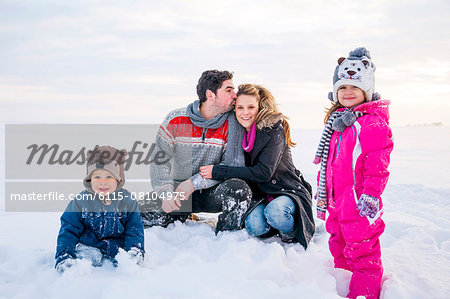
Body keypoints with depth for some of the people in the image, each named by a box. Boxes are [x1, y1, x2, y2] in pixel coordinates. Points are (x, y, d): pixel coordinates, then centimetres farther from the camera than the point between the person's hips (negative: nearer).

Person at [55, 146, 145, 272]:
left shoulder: (127, 200, 0)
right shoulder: (81, 201, -2)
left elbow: (134, 228, 4)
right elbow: (69, 229, 0)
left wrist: (135, 251, -13)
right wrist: (64, 255, -12)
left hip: (118, 247, 1)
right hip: (89, 246, -1)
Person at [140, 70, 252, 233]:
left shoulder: (232, 124, -7)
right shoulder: (176, 120, -5)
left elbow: (233, 165, -13)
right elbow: (159, 159, -6)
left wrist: (194, 182, -20)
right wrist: (166, 193, -23)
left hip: (212, 192, 0)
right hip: (178, 189, 1)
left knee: (239, 188, -32)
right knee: (145, 215, -21)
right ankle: (183, 217, 11)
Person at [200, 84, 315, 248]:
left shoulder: (274, 130, -15)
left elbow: (264, 172, -24)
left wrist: (218, 171, -23)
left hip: (290, 191, -4)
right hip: (261, 196, 4)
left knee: (275, 212, -37)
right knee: (254, 226, -28)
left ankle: (291, 232, -3)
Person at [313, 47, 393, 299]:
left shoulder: (373, 123, -13)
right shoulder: (336, 122, 15)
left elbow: (377, 165, -18)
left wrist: (371, 193, -23)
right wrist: (322, 188, 24)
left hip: (359, 201, -9)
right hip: (336, 200, 9)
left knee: (361, 249, -3)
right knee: (338, 243, 20)